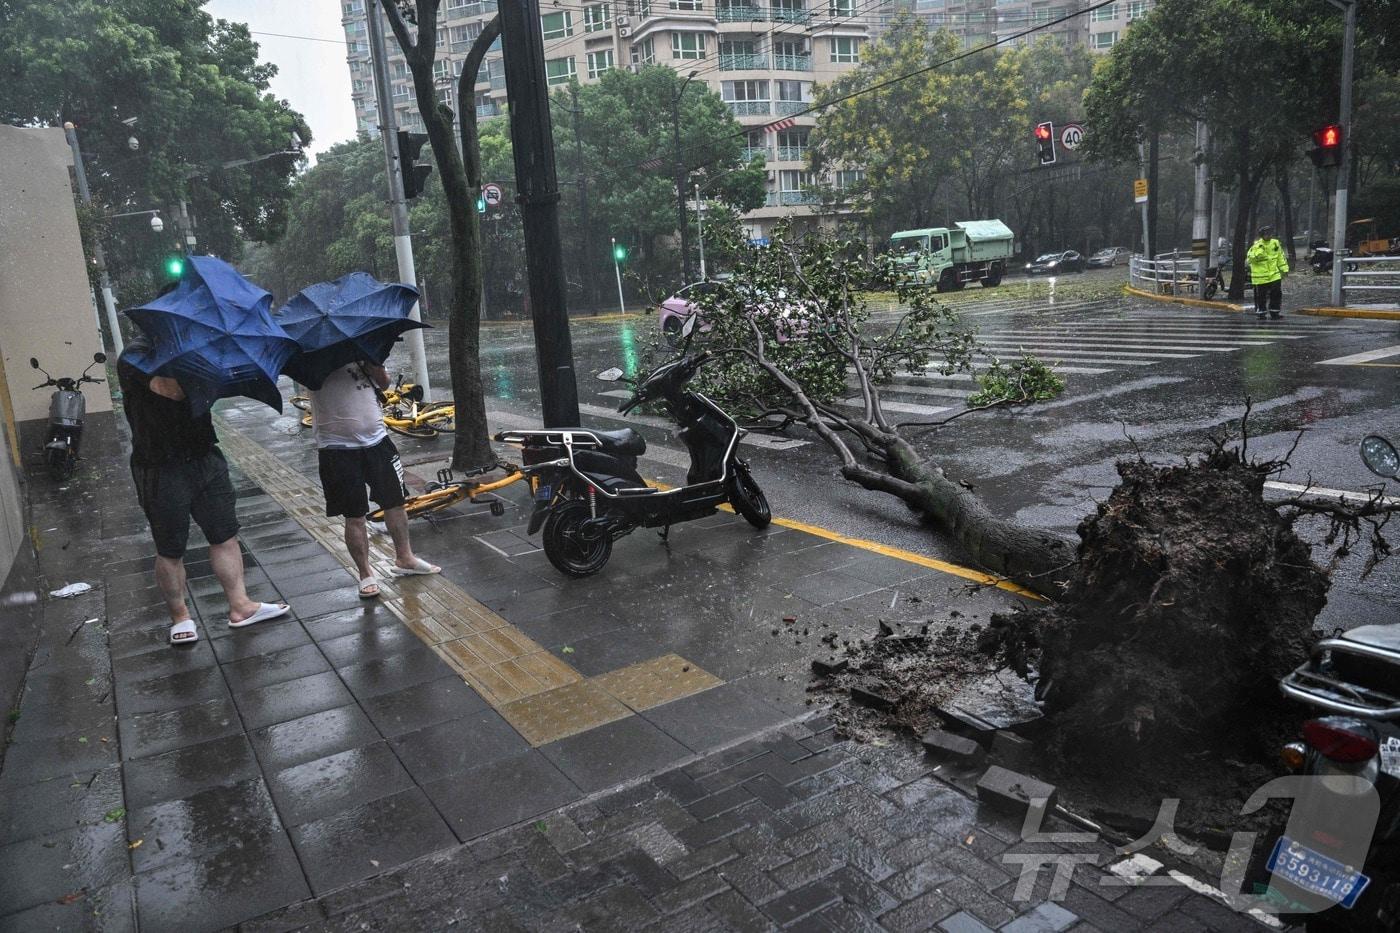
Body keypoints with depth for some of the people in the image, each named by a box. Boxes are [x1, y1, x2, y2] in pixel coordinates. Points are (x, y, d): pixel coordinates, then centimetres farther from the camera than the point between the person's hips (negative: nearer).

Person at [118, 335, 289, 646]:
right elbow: (174, 390, -29)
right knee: (170, 550, 9)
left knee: (225, 536, 9)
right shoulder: (136, 355, -14)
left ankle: (239, 606, 19)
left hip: (205, 457, 6)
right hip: (161, 470, -6)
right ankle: (179, 616, 25)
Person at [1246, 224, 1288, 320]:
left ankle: (1274, 312, 17)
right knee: (1261, 296, 4)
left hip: (1274, 275, 5)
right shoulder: (1256, 245, -11)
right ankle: (1260, 313, 16)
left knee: (1276, 294, 6)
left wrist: (1284, 269, 12)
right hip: (1260, 276, -5)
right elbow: (1250, 258, -20)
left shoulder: (1275, 243, 4)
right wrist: (1259, 250, -31)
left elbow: (1281, 257, 14)